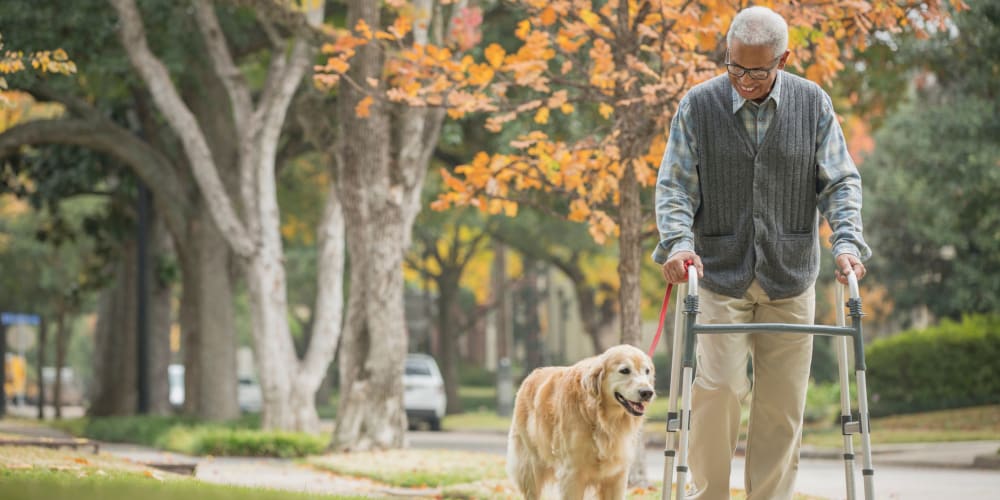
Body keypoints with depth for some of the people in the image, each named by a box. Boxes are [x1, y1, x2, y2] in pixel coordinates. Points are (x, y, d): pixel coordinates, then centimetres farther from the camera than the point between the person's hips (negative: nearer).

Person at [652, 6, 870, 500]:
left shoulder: (813, 104, 2)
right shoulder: (698, 106, -1)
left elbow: (841, 181, 4)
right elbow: (674, 185, -1)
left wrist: (846, 241, -12)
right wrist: (677, 242, -18)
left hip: (790, 279, 2)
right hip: (718, 274, -2)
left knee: (782, 403, 3)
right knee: (717, 390, -12)